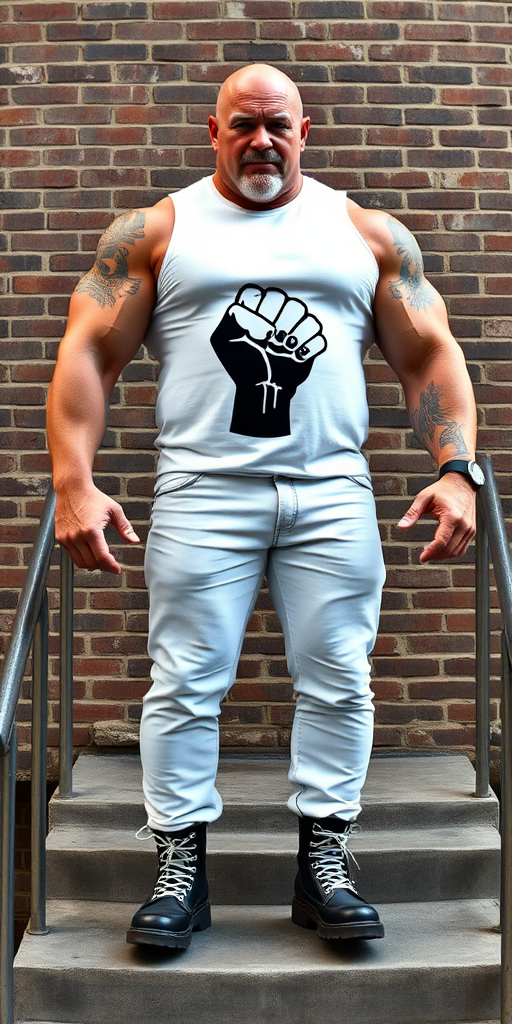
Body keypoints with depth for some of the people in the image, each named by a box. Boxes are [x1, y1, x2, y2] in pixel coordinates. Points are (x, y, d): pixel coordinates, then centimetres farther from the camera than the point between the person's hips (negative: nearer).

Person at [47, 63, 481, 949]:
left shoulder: (370, 236, 12)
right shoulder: (153, 233, 8)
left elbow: (428, 355, 10)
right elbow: (89, 354, 2)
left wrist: (456, 468, -5)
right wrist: (74, 482, -10)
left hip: (332, 491, 2)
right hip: (202, 490, -1)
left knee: (337, 681, 2)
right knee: (186, 682, -1)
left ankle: (324, 863, 15)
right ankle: (180, 867, 12)